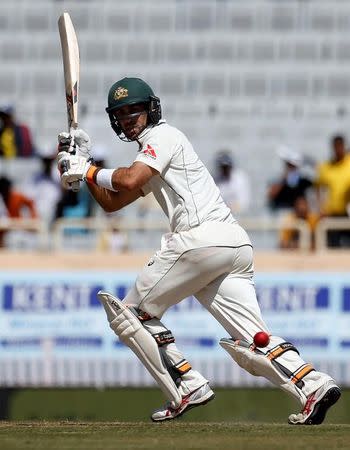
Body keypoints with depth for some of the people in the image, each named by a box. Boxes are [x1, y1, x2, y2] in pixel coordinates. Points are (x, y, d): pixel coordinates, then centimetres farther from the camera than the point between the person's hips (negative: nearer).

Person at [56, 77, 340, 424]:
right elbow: (111, 202, 33)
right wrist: (82, 163, 24)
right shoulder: (150, 153, 31)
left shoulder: (164, 136, 3)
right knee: (253, 341, -1)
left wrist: (88, 172, 2)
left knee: (130, 313, 4)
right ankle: (313, 385, -21)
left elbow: (128, 180, -13)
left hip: (202, 237, -9)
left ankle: (187, 387, -7)